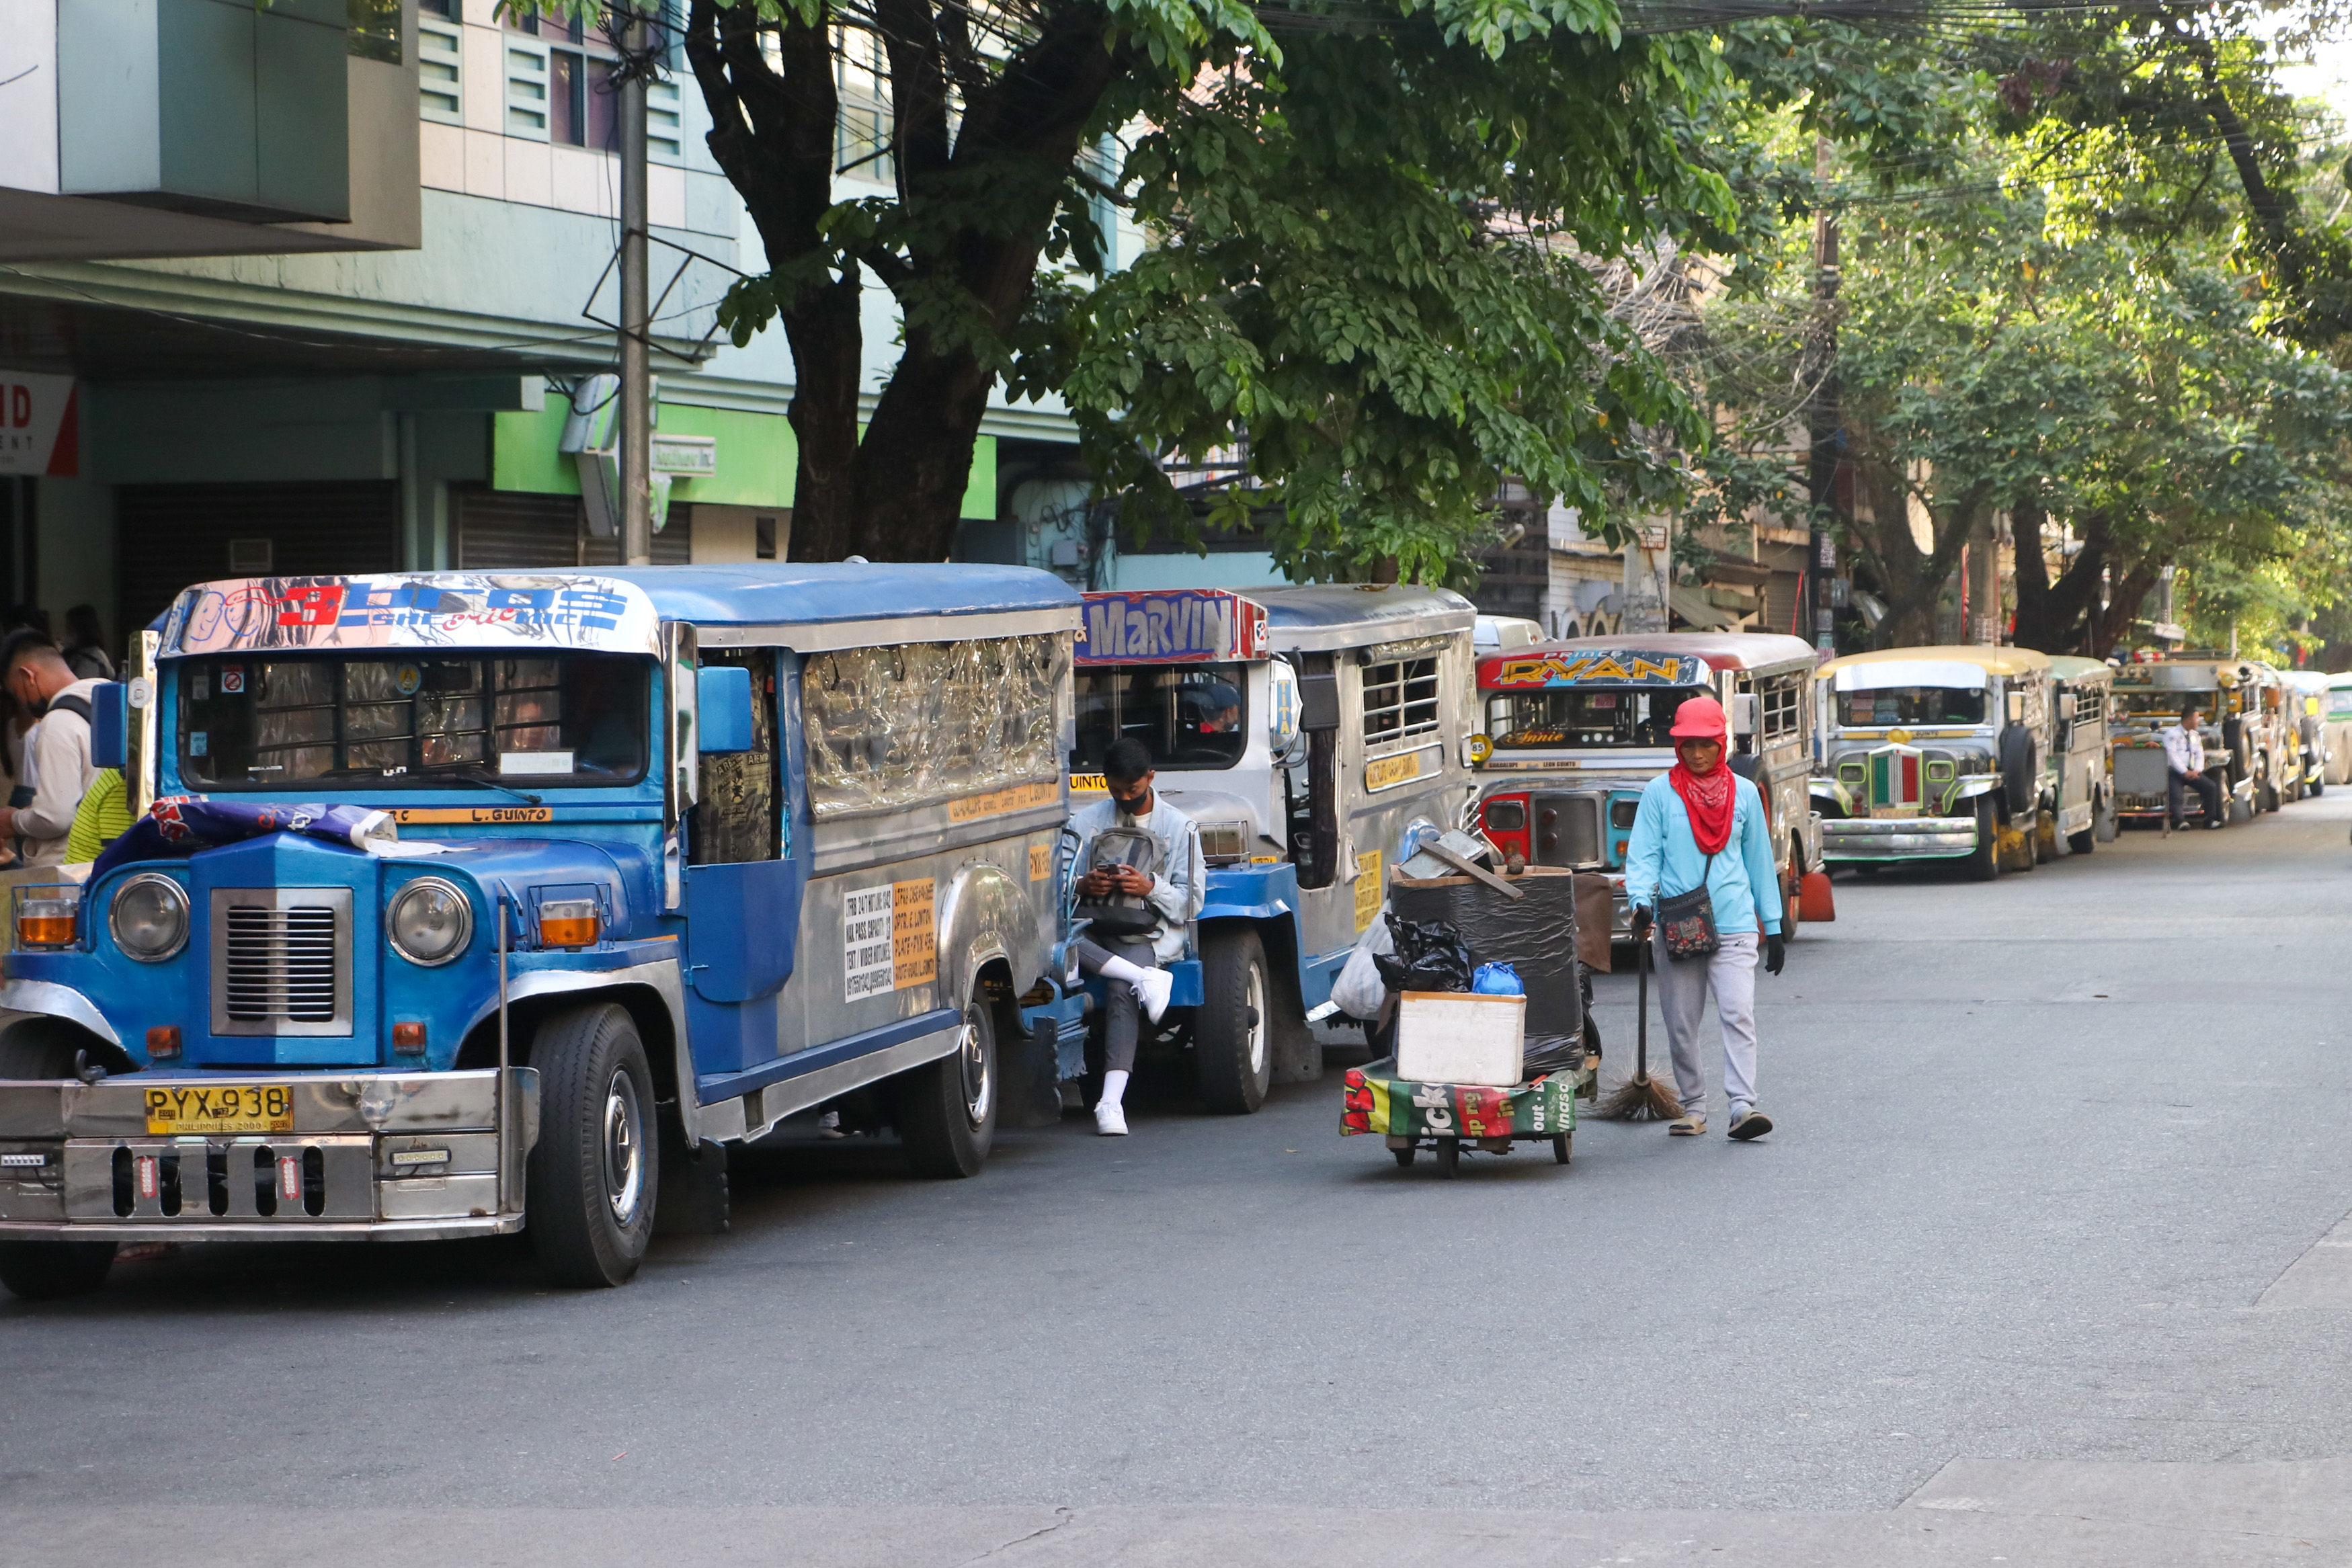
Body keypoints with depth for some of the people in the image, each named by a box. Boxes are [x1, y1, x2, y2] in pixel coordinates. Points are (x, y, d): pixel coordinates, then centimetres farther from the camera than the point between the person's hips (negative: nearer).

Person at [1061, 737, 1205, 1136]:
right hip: (1096, 928, 3)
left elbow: (1191, 902, 4)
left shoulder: (1180, 828, 10)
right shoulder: (1085, 822, 16)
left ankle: (1111, 1103, -42)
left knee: (1122, 990, -35)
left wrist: (1152, 888, -15)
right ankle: (1146, 979, -33)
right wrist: (1083, 887, -15)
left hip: (1150, 934, -3)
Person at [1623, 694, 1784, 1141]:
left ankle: (1743, 1106, -19)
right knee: (1681, 1024, 4)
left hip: (1734, 925, 0)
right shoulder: (1660, 793, 4)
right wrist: (1642, 901, -19)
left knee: (1738, 1015, -14)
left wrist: (1773, 927, 15)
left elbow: (1759, 861, 16)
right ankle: (1693, 1108, 16)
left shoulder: (1744, 793, 10)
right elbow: (1643, 854, 0)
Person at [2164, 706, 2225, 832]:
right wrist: (2185, 772, -20)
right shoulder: (2172, 734, -3)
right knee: (2177, 797, -28)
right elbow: (2172, 755, -13)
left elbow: (2200, 755, 13)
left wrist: (2197, 770, -8)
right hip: (2174, 772, -5)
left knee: (2211, 786, -14)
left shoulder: (2195, 736, 19)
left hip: (2191, 771, 5)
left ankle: (2210, 820, -11)